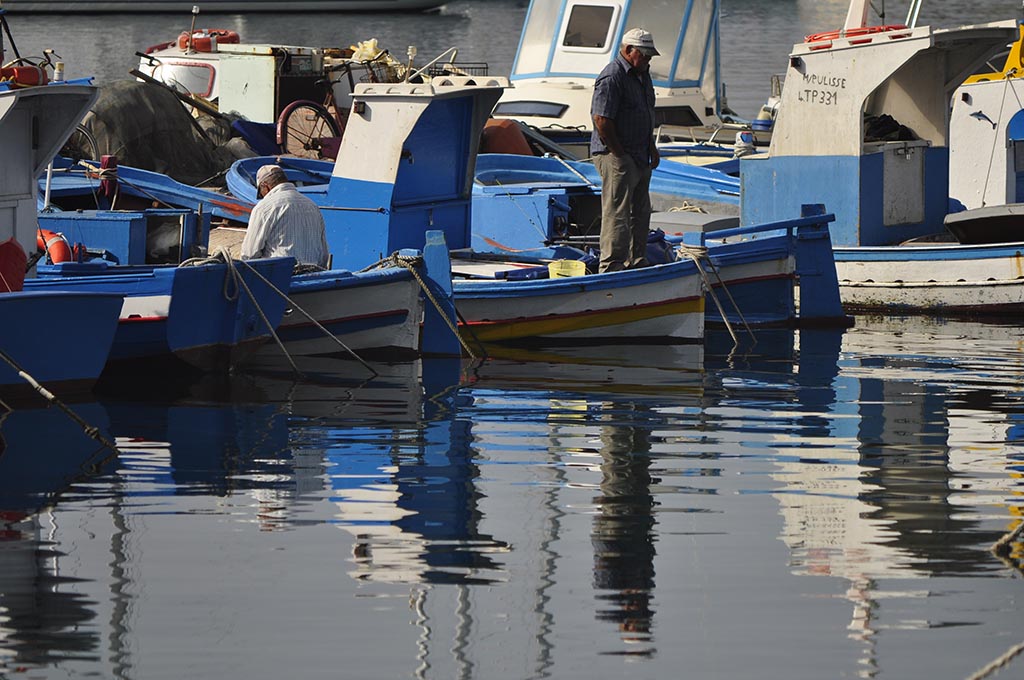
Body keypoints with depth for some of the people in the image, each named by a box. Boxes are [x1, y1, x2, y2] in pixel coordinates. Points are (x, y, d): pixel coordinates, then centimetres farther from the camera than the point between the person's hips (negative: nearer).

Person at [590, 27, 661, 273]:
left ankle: (637, 262, 24)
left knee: (640, 213, 15)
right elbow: (601, 120, -21)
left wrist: (652, 148, 19)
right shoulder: (612, 77, -16)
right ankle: (612, 266, -8)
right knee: (617, 213, -9)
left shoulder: (642, 75, 16)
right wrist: (620, 155, -17)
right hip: (615, 155, -10)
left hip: (640, 158, 10)